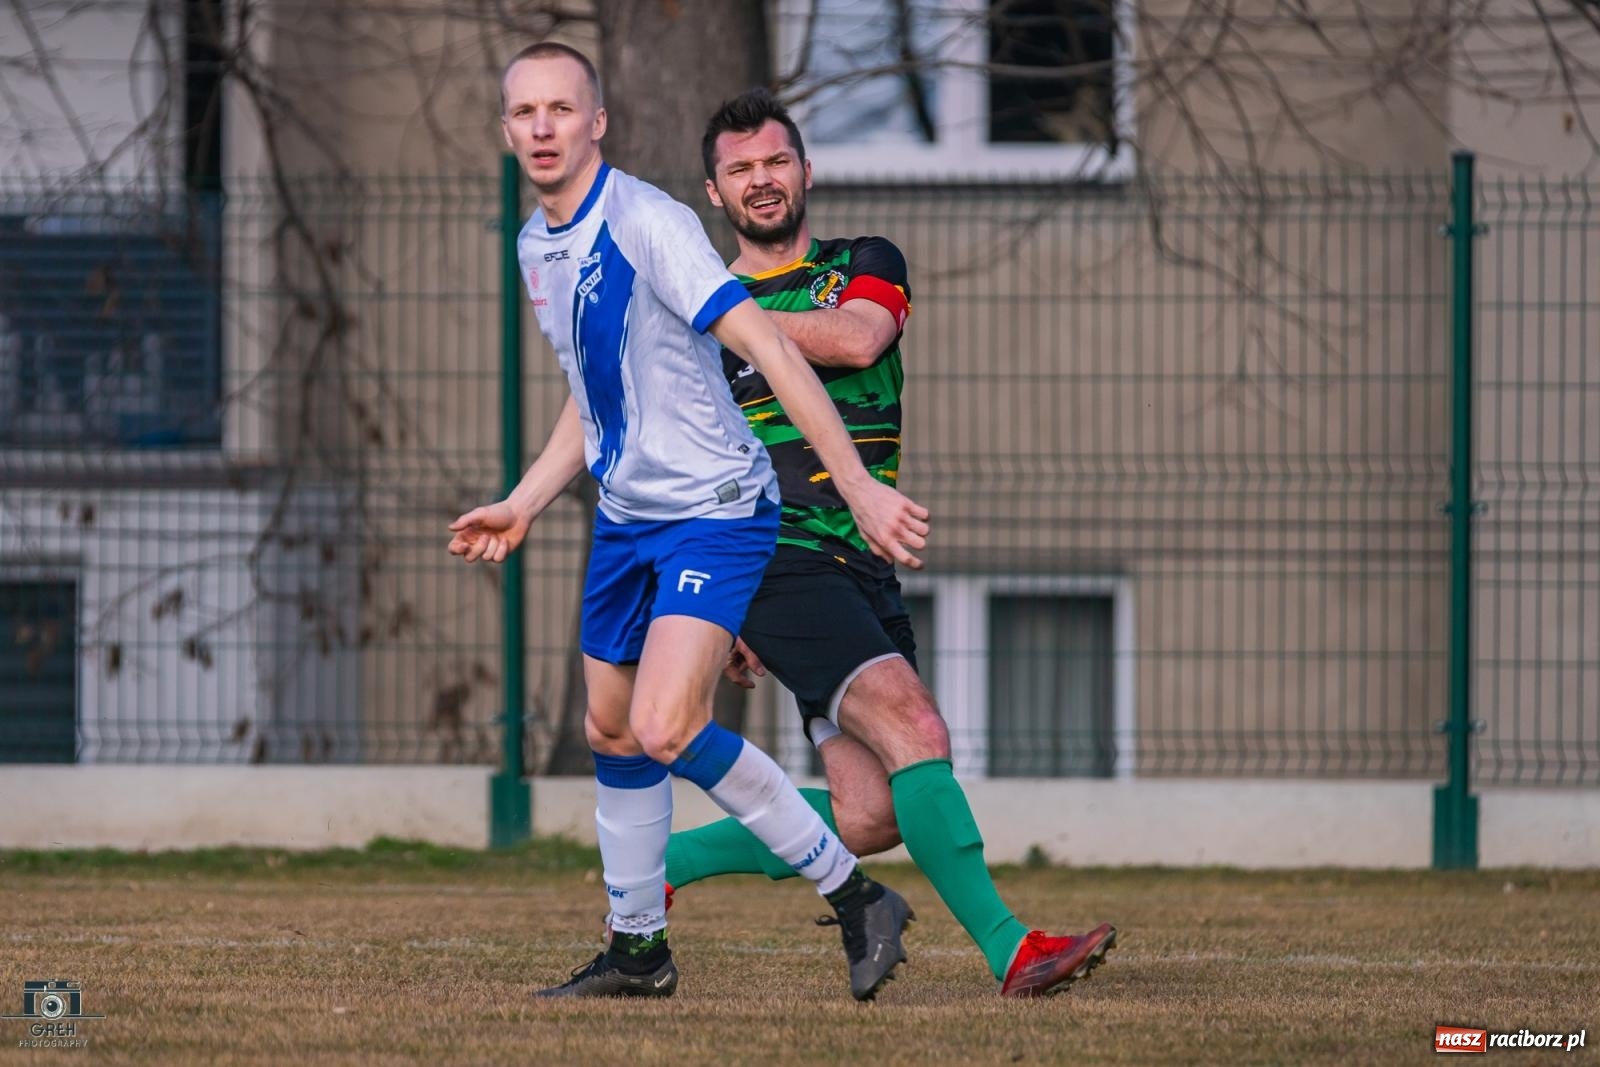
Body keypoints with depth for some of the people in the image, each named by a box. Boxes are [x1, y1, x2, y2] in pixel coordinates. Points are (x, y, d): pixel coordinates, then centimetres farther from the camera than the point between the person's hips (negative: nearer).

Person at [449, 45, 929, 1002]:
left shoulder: (647, 223, -20)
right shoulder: (537, 244, 8)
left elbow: (768, 347, -24)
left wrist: (858, 484, -28)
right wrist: (521, 507, 18)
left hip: (715, 510, -9)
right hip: (627, 517, 9)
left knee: (664, 729, -22)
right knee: (612, 733, 13)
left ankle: (855, 897, -12)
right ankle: (639, 951, 28)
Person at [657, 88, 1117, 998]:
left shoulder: (868, 266, 13)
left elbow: (859, 338, -12)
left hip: (866, 572, 4)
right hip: (777, 561, -4)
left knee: (869, 816, -2)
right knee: (914, 729, -23)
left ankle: (663, 862, 16)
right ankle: (1009, 950, -26)